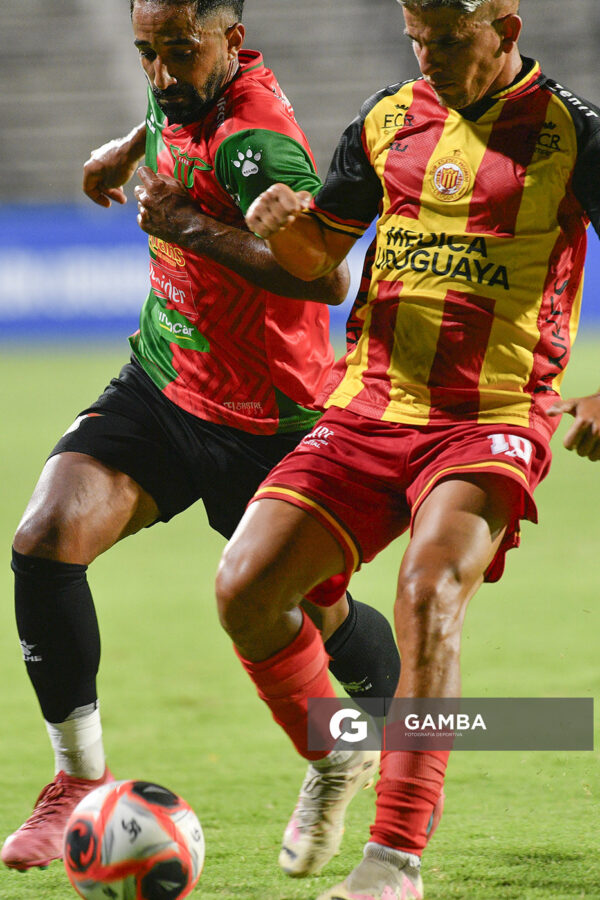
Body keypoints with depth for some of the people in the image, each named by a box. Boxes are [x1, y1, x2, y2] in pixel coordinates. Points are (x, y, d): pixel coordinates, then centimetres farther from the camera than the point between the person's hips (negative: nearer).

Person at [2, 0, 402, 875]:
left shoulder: (255, 139, -26)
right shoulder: (188, 92, -1)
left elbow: (327, 276, -37)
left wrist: (191, 226, -36)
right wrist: (131, 147, 21)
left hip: (265, 422, -6)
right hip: (161, 386, 6)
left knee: (317, 616, 10)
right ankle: (79, 777, -3)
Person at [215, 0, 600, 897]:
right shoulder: (388, 120, 10)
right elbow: (317, 257, 19)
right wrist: (283, 223, -5)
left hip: (491, 420, -5)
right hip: (365, 410, 5)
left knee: (429, 591, -30)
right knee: (244, 588, -10)